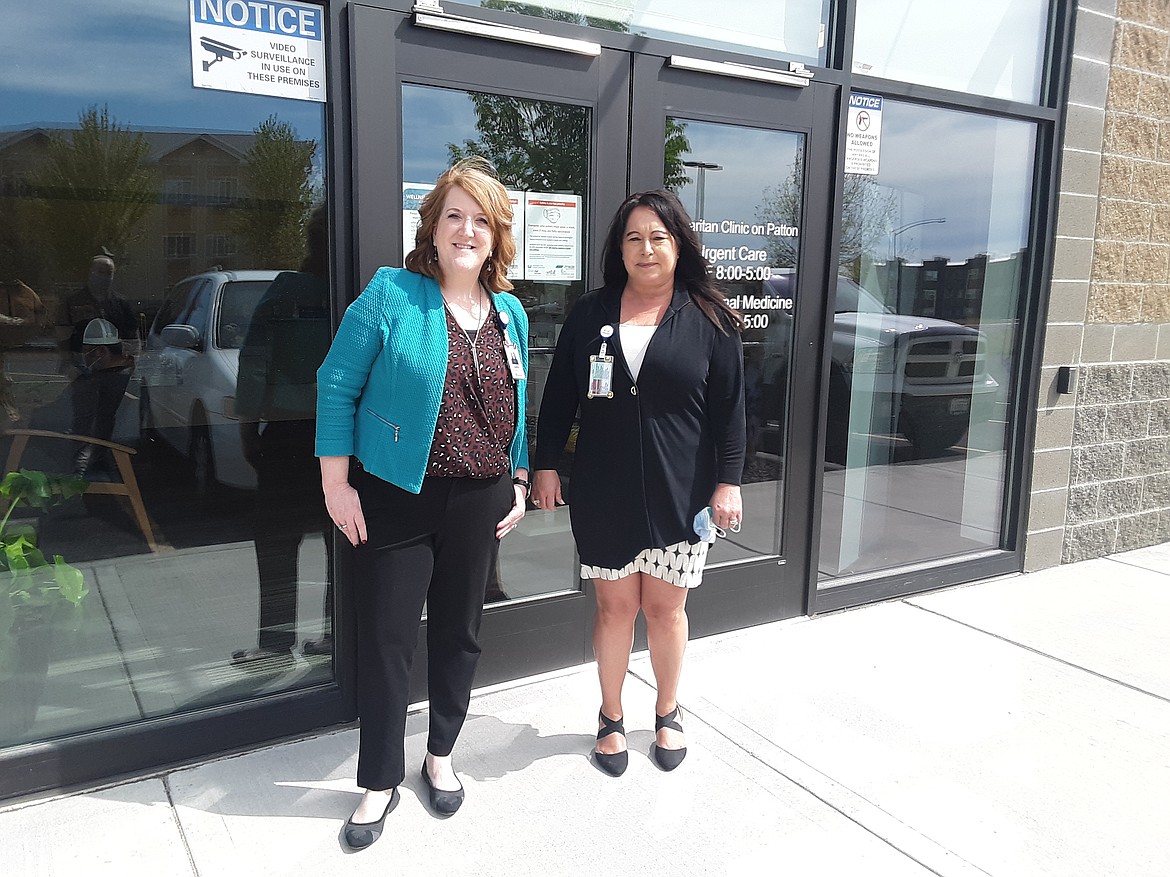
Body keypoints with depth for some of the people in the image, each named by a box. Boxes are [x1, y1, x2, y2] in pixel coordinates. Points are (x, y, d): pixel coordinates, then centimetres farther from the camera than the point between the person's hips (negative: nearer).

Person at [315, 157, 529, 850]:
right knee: (387, 639, 4)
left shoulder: (511, 313, 8)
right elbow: (337, 385, -7)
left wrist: (519, 484, 11)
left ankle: (441, 755, 37)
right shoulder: (391, 294, -8)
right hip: (397, 499, -4)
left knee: (459, 632, 15)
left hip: (480, 502, 4)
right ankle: (380, 784, 24)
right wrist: (337, 484, -10)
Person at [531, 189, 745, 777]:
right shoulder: (590, 314, 5)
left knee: (665, 608, 9)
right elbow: (559, 397, 8)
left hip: (679, 495, -1)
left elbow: (729, 408, 0)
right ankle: (612, 717, 30)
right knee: (614, 606, 9)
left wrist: (728, 481, -4)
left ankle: (667, 714, 33)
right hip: (603, 494, 1)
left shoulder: (709, 320, 0)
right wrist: (546, 464, 4)